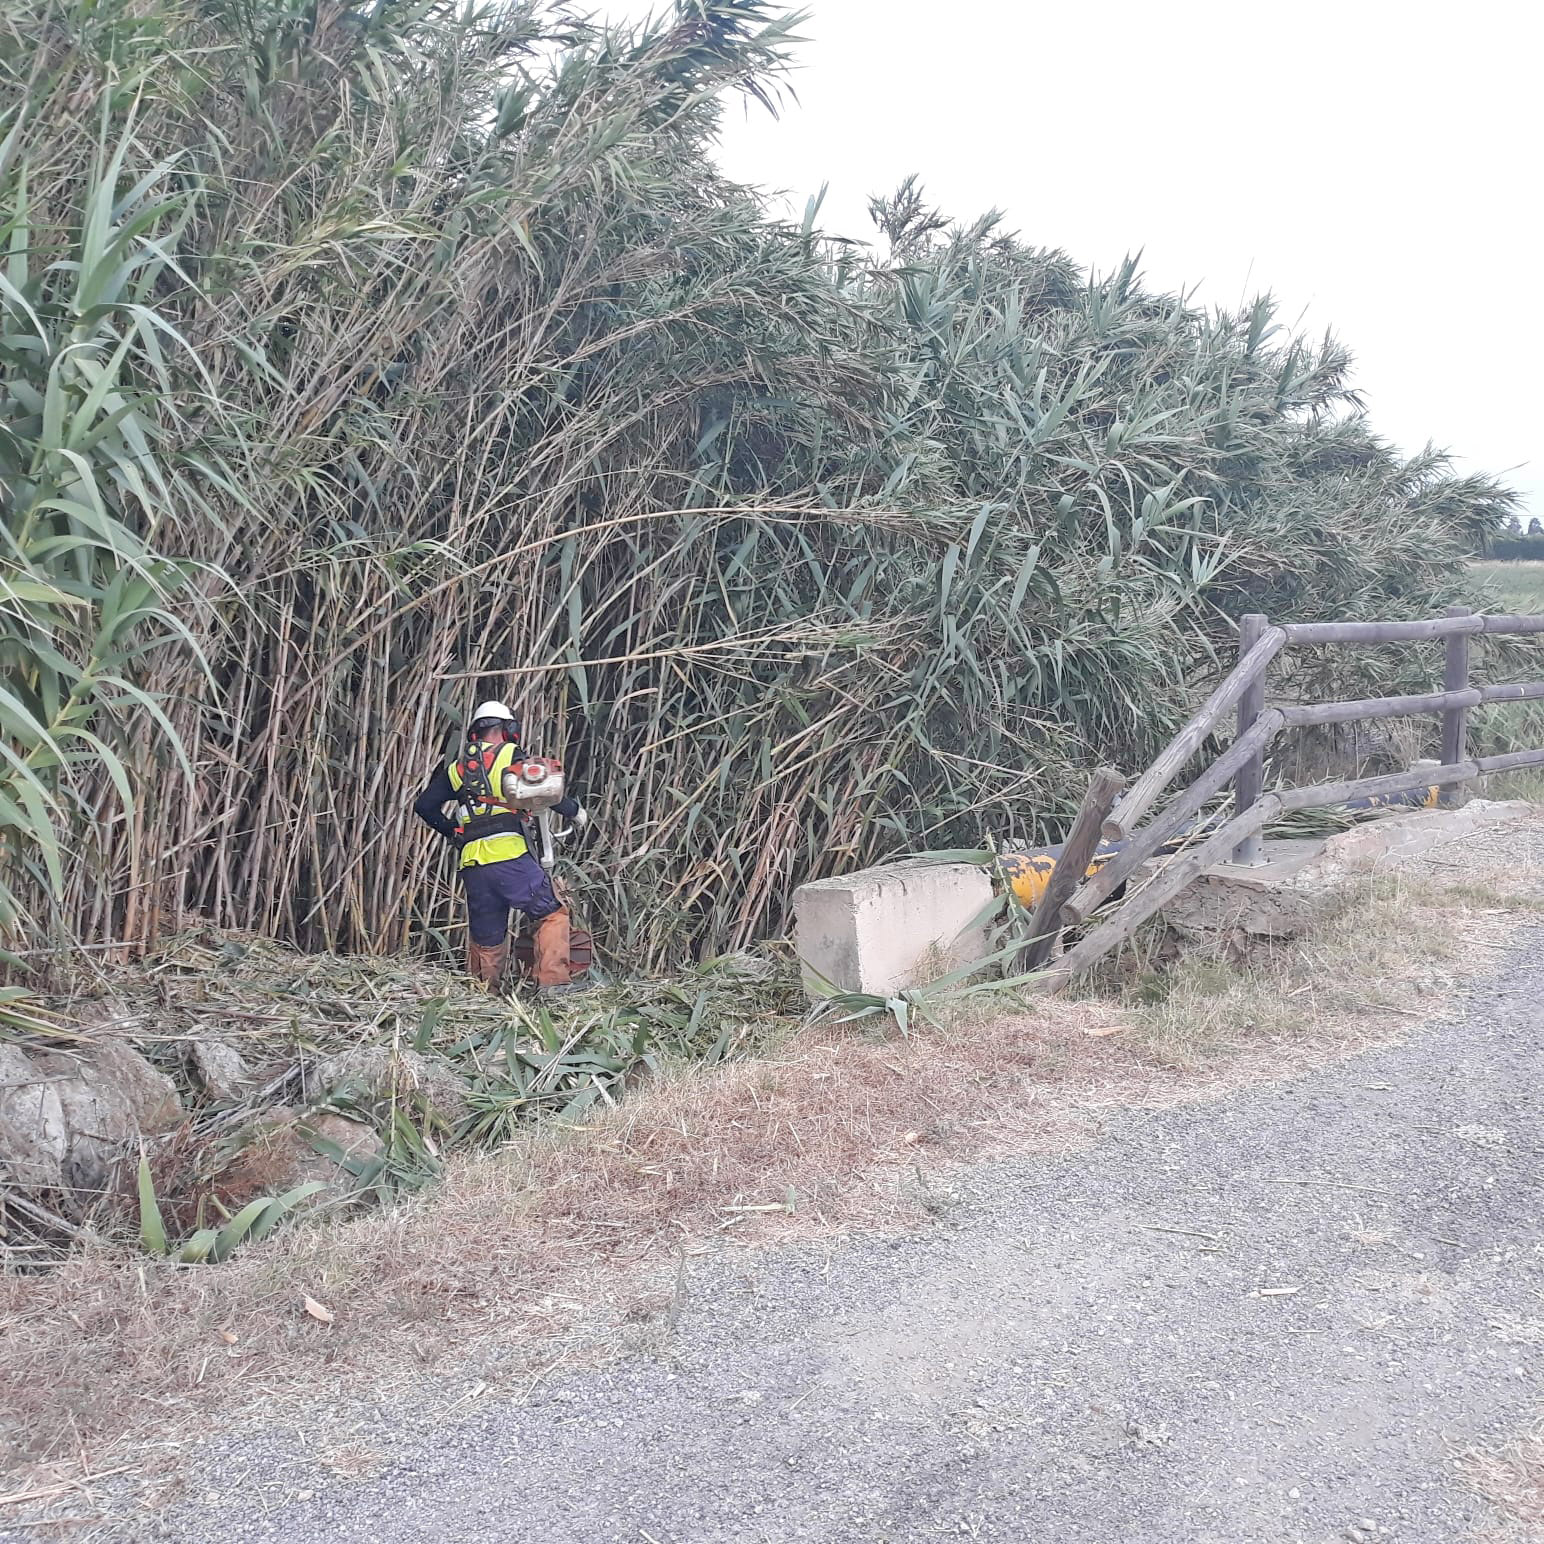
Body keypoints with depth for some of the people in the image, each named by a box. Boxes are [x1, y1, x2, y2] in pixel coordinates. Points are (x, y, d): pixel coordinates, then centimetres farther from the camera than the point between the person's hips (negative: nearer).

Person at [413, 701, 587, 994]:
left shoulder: (457, 766, 20)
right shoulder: (510, 757, 4)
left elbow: (424, 806, 20)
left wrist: (451, 831, 30)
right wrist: (573, 809, 5)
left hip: (472, 864, 5)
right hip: (510, 857, -5)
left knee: (485, 938, 17)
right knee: (552, 914, 2)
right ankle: (552, 981, -10)